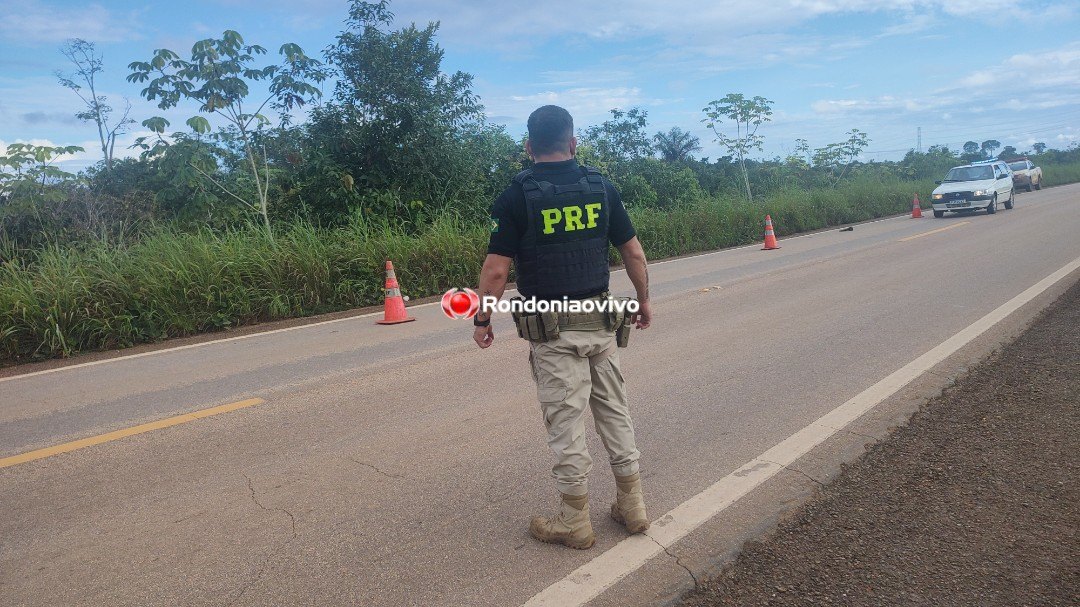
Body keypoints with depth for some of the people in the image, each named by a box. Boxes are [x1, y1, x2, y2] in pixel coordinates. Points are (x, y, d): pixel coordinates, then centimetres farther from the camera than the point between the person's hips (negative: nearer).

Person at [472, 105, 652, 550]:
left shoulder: (517, 195, -9)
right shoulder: (601, 186, 2)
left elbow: (496, 269, -12)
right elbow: (634, 253, 6)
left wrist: (481, 320, 2)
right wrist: (644, 300, 19)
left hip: (552, 330, -4)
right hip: (601, 321, 4)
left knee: (565, 422, 5)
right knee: (615, 412, 16)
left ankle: (574, 522, 18)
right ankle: (632, 507, 27)